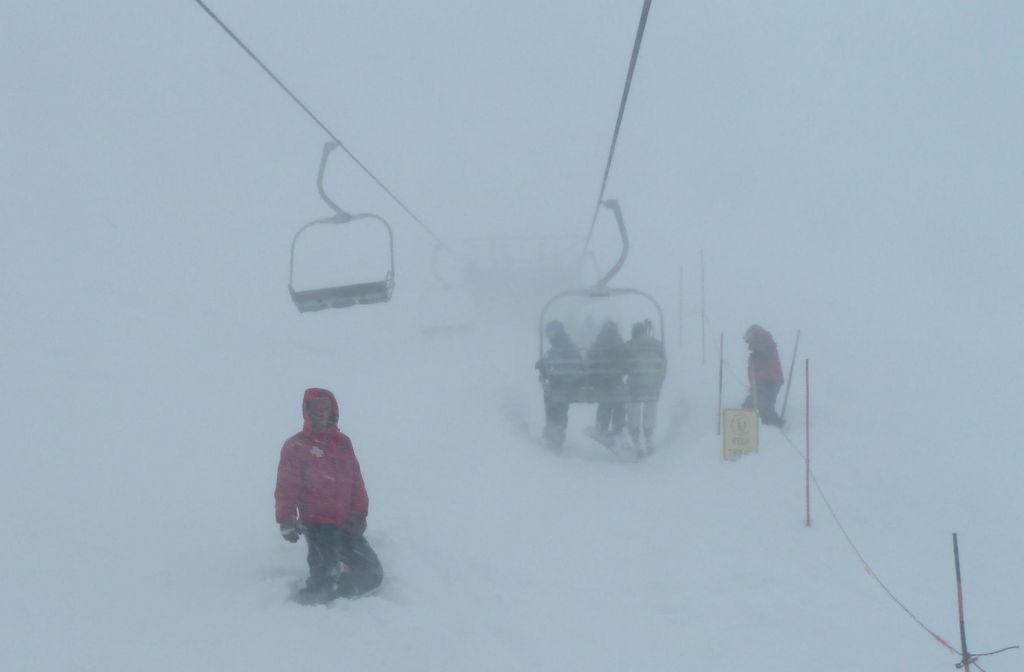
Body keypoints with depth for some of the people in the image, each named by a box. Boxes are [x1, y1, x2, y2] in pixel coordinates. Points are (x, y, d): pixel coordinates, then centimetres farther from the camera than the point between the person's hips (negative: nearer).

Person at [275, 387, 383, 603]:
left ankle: (331, 594, 15)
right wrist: (286, 519, -12)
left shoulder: (343, 443, 15)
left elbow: (356, 480, 12)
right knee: (326, 575, -16)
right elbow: (286, 486, -5)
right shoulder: (296, 446, 0)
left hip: (346, 525, 6)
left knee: (372, 573, 6)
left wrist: (359, 512, 2)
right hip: (317, 525, -6)